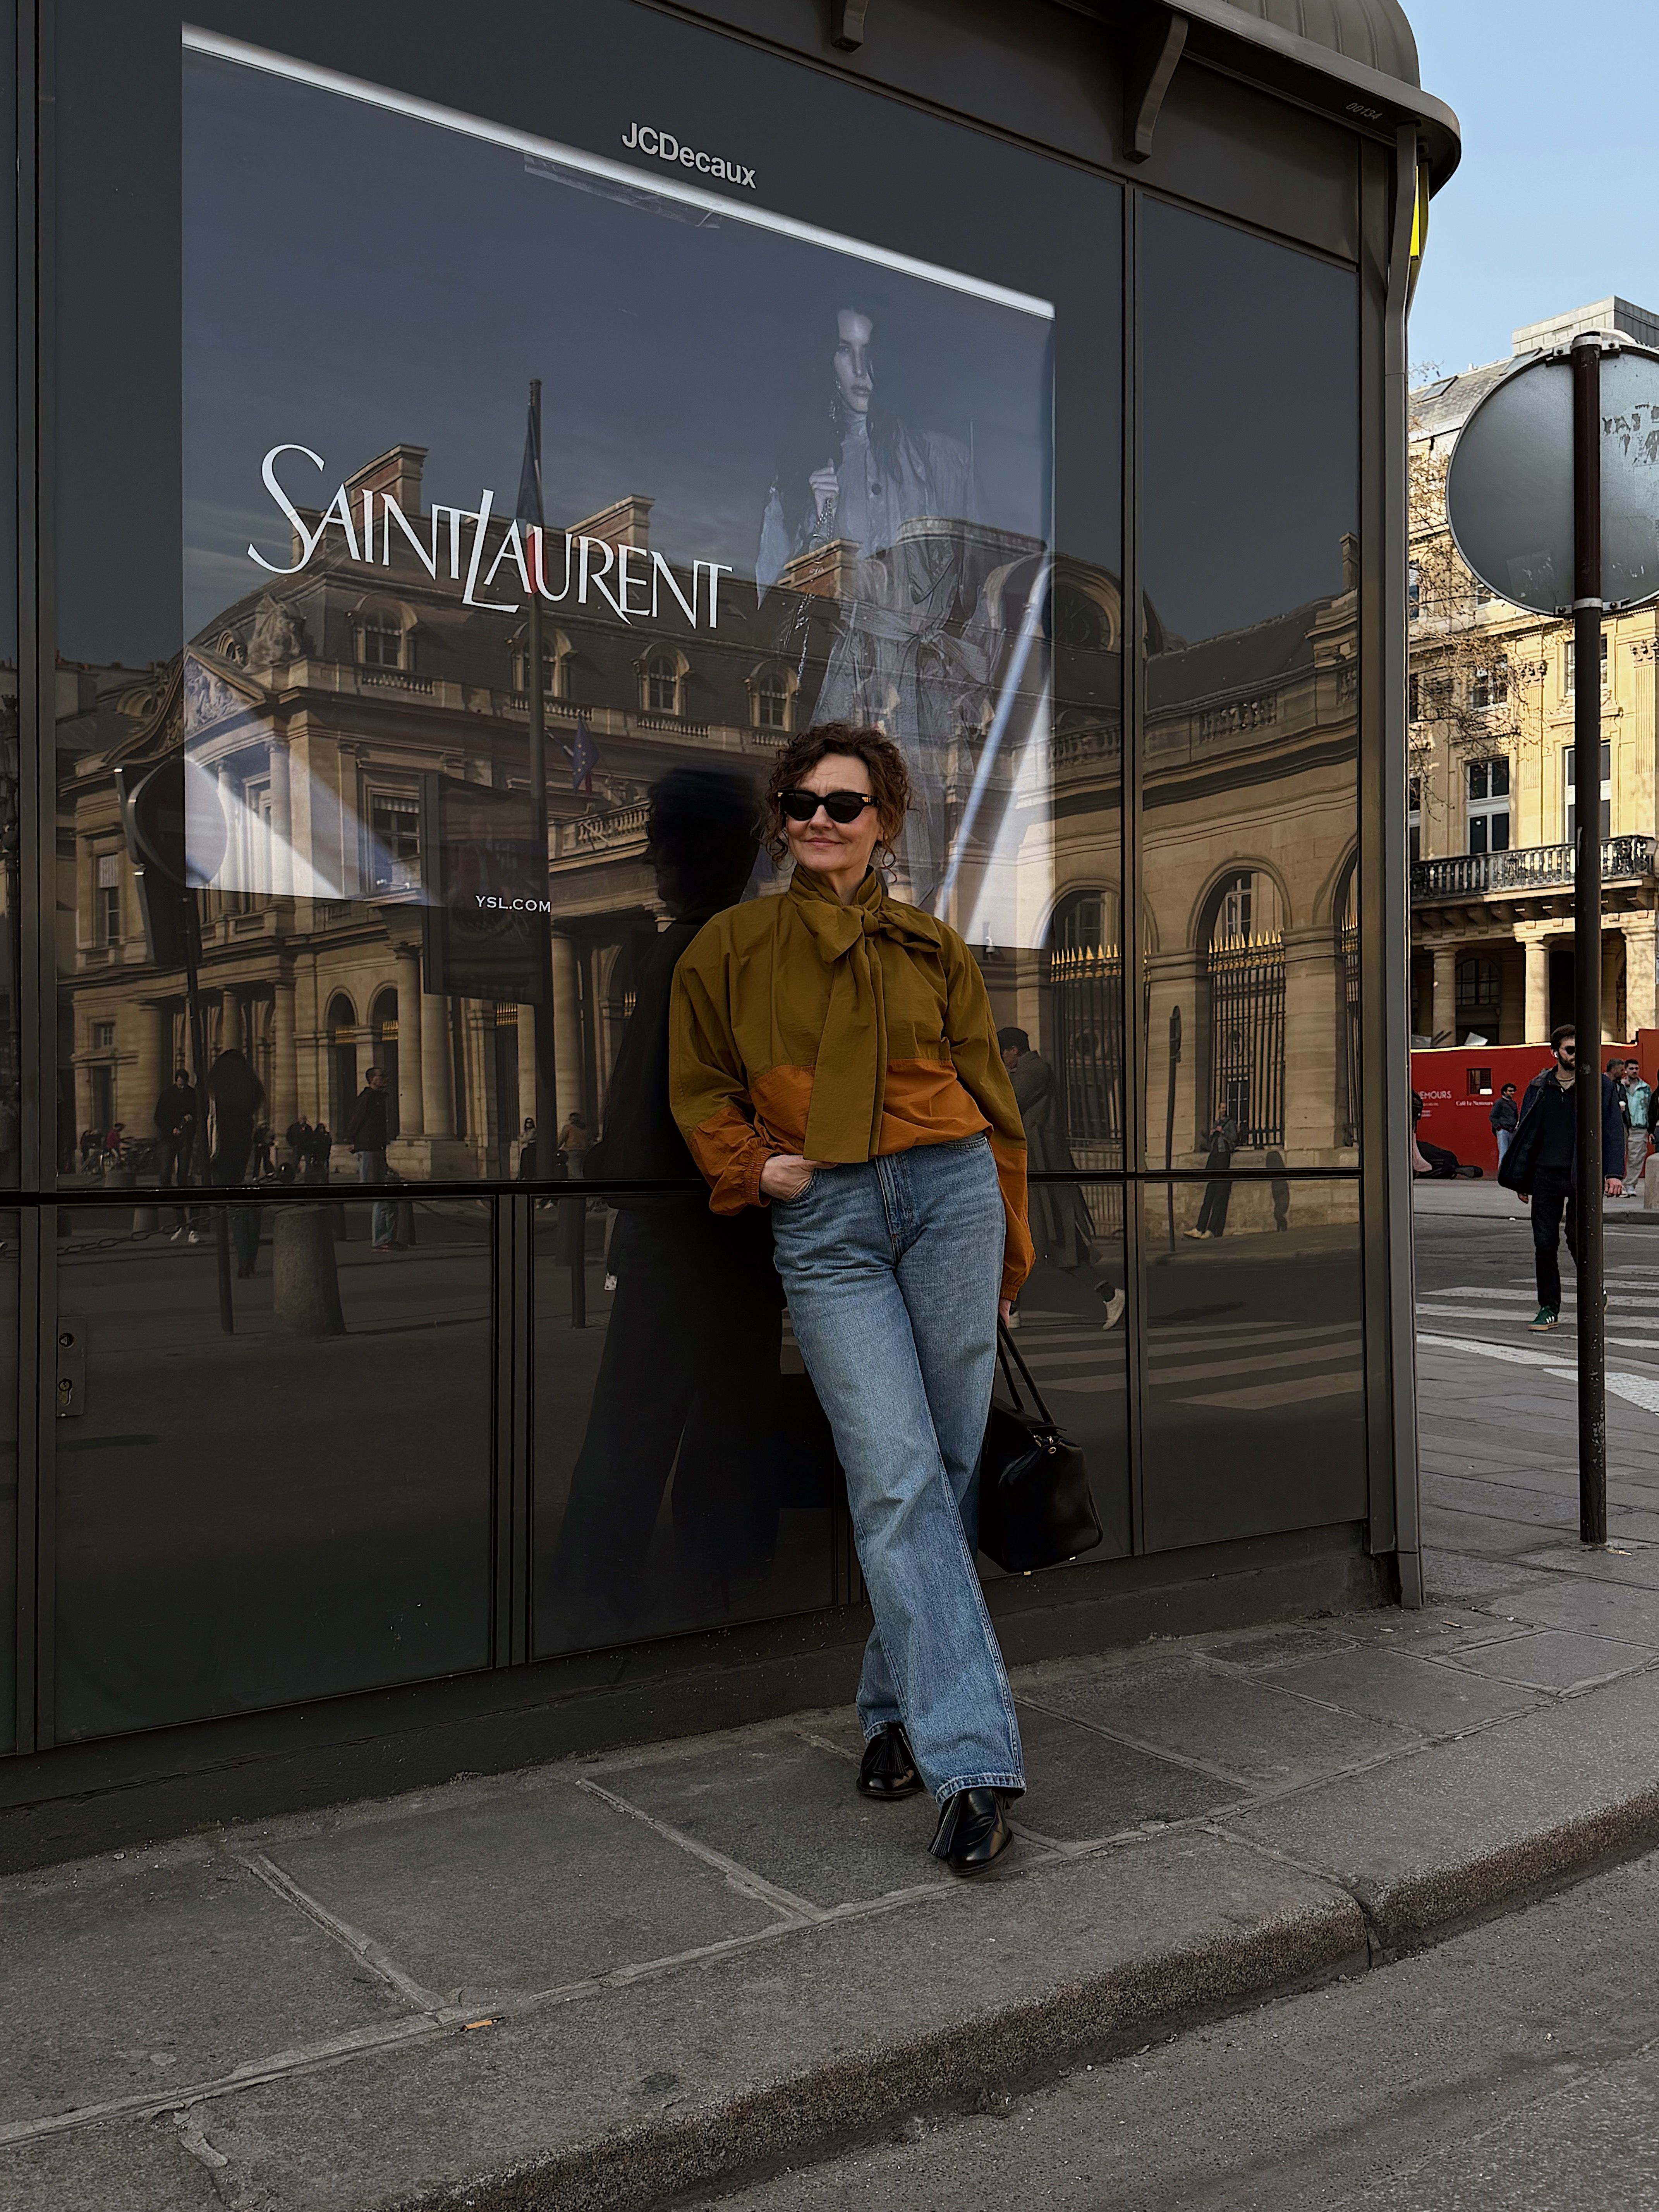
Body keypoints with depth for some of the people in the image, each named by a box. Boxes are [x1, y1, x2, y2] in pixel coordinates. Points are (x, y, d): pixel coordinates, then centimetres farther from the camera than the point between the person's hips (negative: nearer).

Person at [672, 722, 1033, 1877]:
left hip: (948, 1195, 2)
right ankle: (971, 1760, -10)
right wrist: (751, 1167, -2)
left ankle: (901, 1707, 22)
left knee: (947, 1469, 3)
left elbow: (991, 1100, 16)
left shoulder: (934, 948, 13)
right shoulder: (734, 945, 11)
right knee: (896, 1480, -11)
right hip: (825, 1228, -1)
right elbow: (699, 1084, 17)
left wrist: (1009, 1252, 15)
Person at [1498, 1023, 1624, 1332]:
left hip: (1582, 1178, -3)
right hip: (1546, 1176, 3)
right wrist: (1521, 1179, 11)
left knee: (1577, 1238, -7)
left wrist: (1613, 1173, -11)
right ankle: (1549, 1309, 12)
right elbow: (1526, 1134, 13)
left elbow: (1613, 1131, 0)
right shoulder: (1540, 1087, 9)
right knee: (1545, 1244, 2)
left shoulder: (1601, 1086, 3)